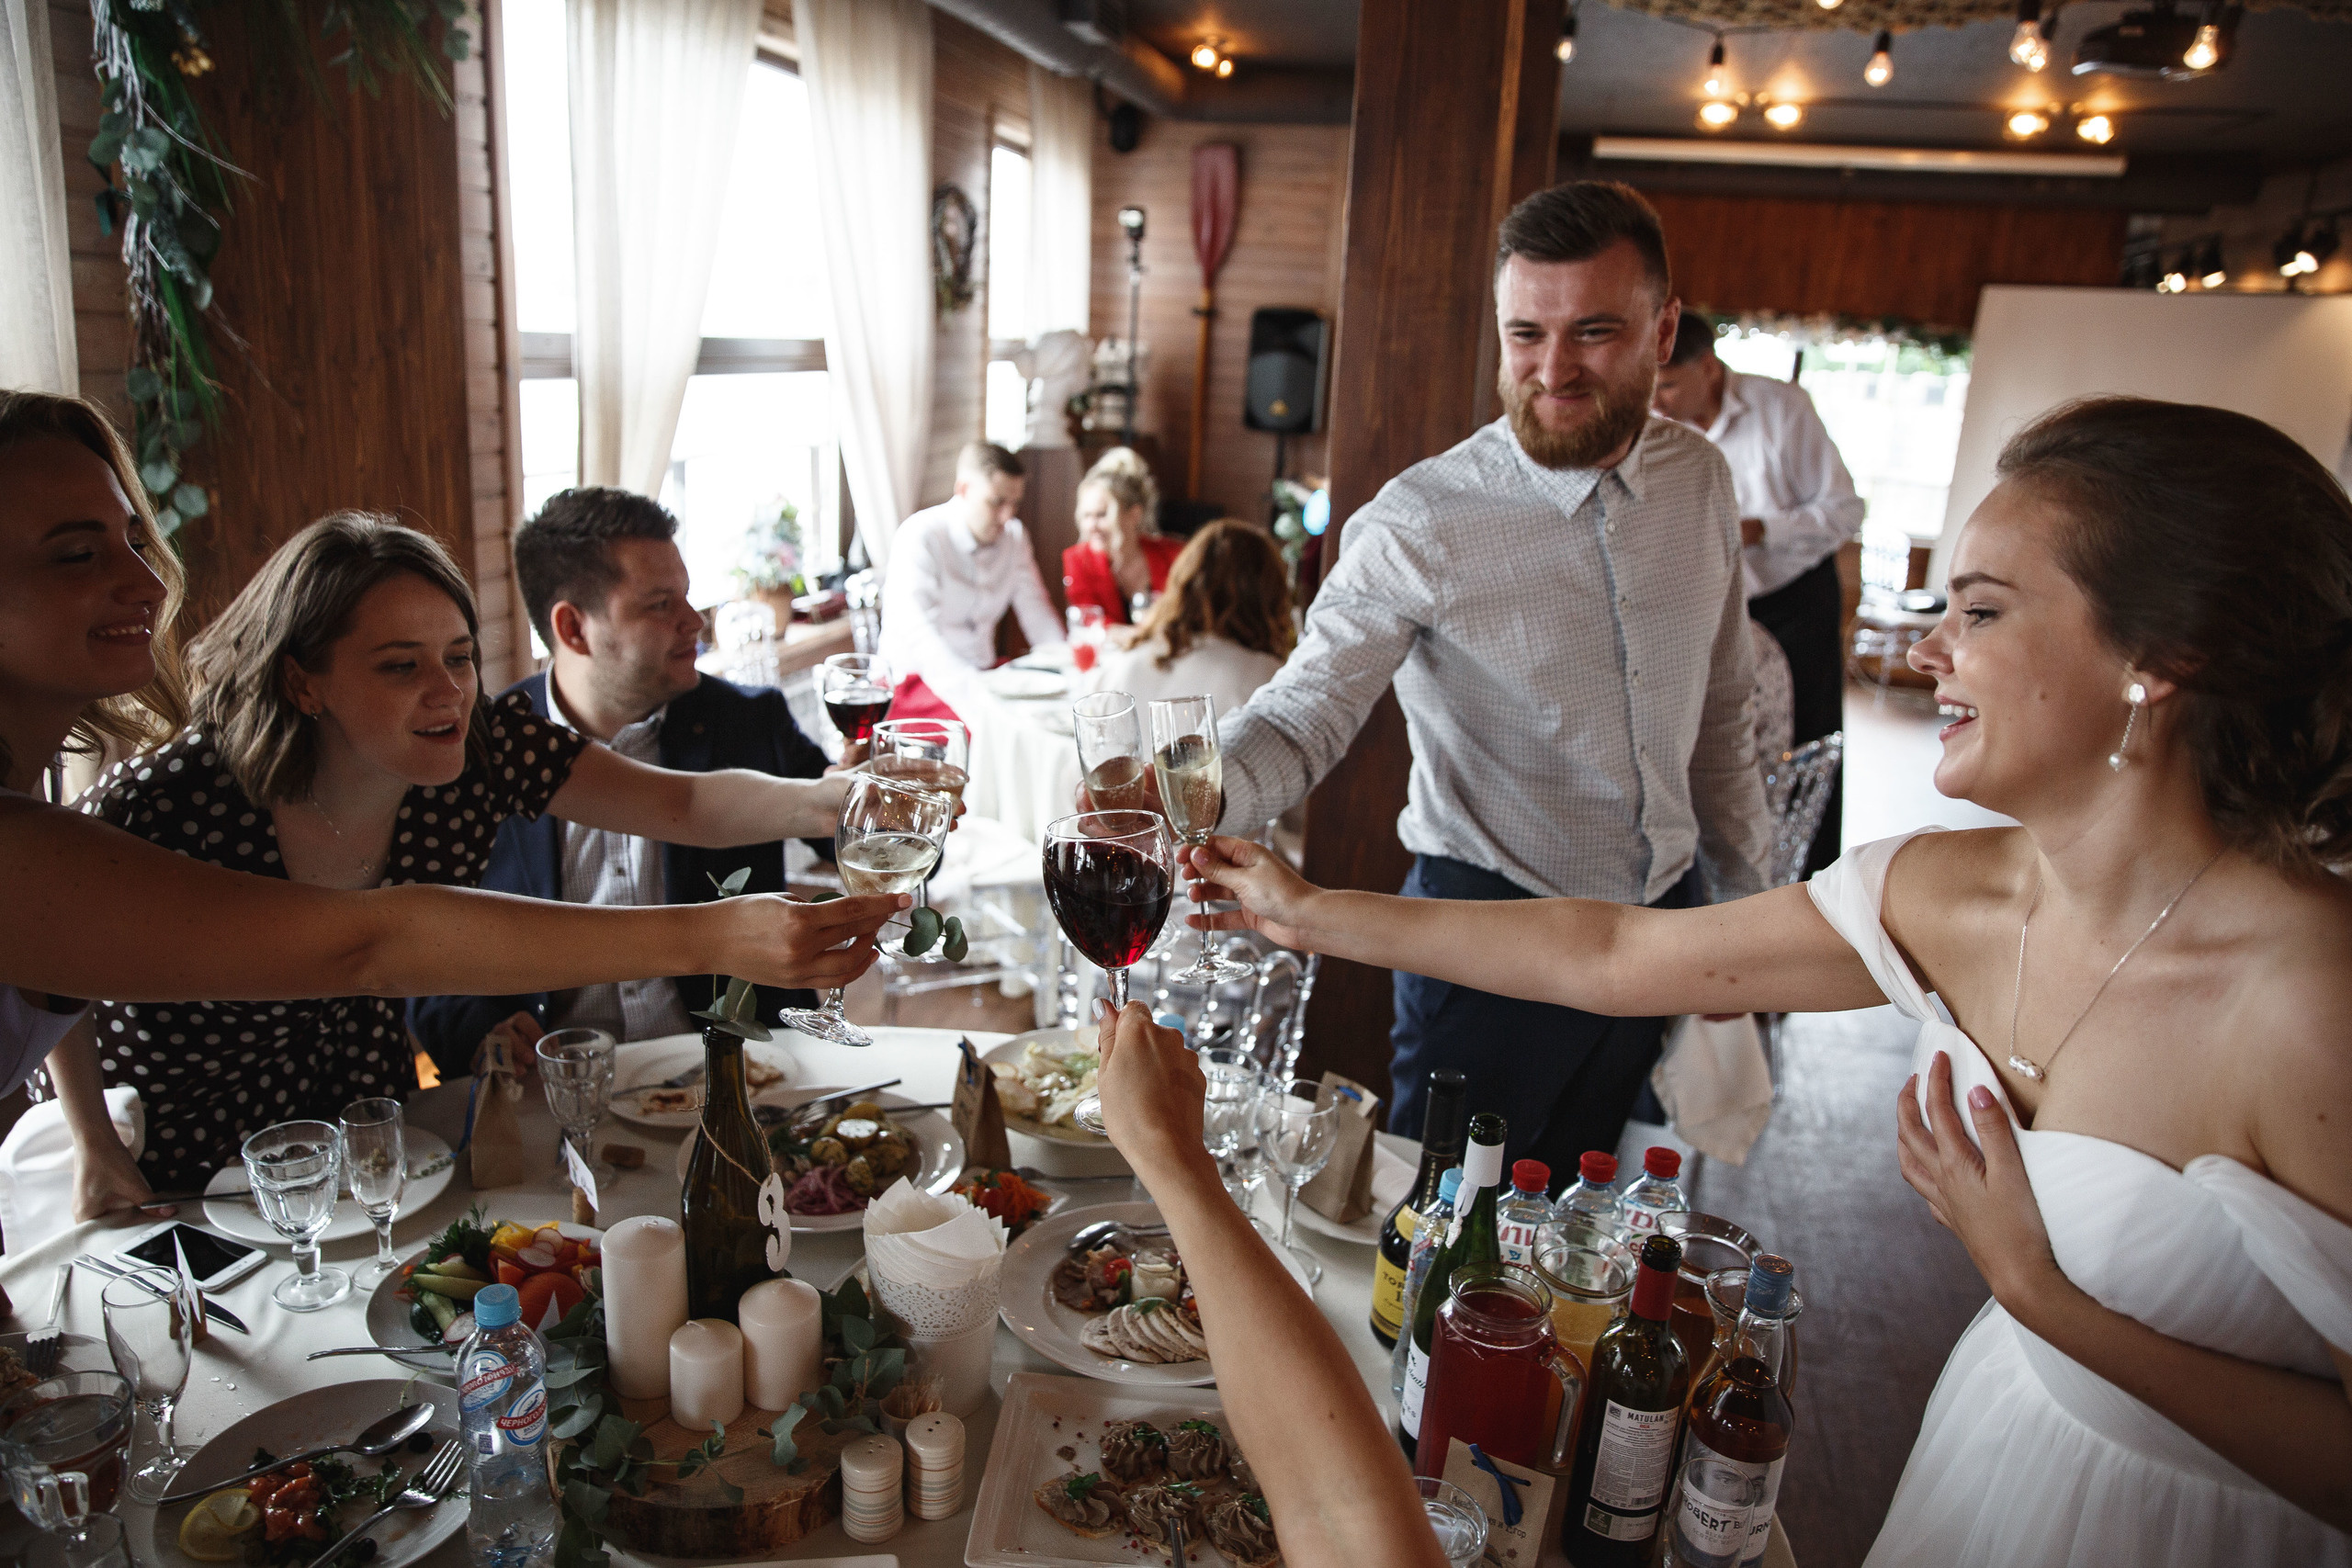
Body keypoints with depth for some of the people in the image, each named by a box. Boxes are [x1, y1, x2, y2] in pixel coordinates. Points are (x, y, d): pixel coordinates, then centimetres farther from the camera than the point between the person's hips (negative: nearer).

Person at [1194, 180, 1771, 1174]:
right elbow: (1303, 715, -24)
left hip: (1662, 917, 5)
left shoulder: (1700, 480, -1)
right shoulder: (1421, 522, -18)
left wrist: (1747, 896, 13)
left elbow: (1719, 711, 10)